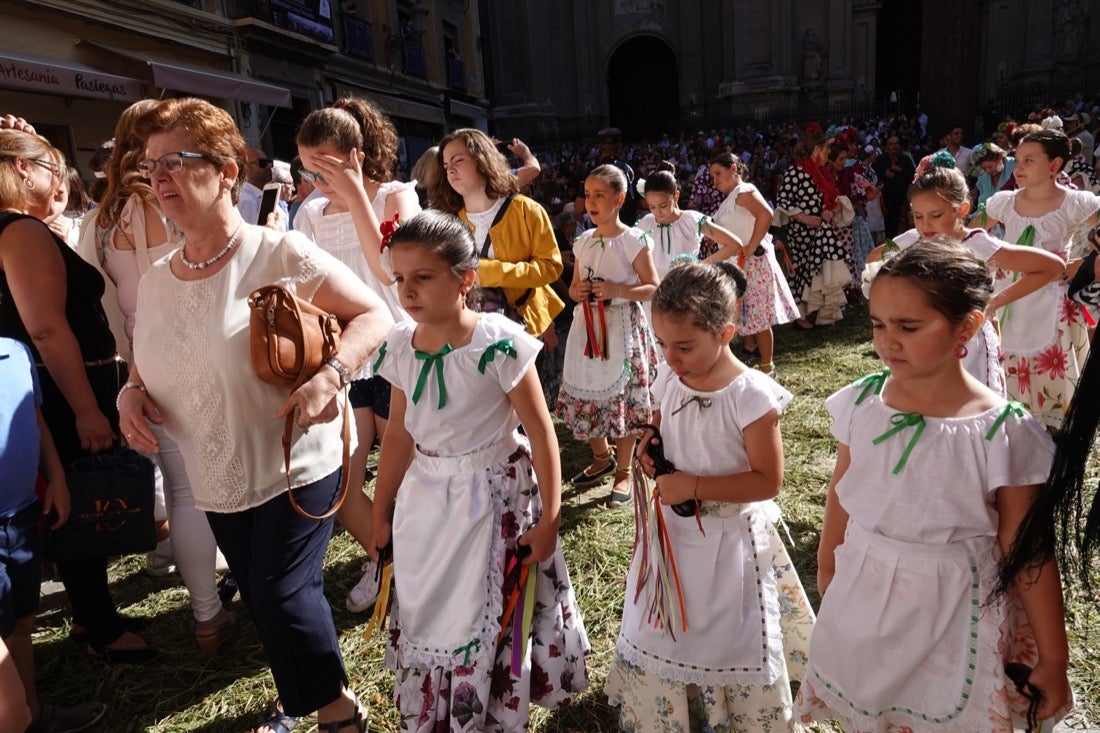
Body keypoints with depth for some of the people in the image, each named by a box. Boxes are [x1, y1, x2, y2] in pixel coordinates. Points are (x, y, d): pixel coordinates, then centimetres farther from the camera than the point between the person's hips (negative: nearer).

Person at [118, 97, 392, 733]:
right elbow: (150, 365, 18)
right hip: (216, 480, 7)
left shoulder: (281, 254, -14)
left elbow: (374, 315, -15)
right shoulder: (156, 280, 5)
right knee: (260, 597, 19)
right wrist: (132, 392, -5)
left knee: (284, 596, -3)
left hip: (297, 467, -6)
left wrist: (330, 376, -30)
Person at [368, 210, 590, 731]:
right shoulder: (400, 345, -3)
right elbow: (398, 436, 7)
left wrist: (549, 519, -11)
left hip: (494, 498, -5)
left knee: (489, 623, 8)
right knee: (425, 616, 18)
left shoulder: (498, 344, -20)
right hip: (424, 501, 6)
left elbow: (541, 435, -14)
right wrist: (380, 513, 12)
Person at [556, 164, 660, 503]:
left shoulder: (634, 240, -8)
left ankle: (623, 470, 20)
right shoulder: (583, 242, 8)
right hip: (586, 328, 5)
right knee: (587, 395, 11)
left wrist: (617, 290, -21)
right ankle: (601, 459, 34)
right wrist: (578, 292, -7)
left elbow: (653, 288, -7)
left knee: (621, 398, 2)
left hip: (622, 329, -5)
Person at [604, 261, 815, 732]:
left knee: (725, 641, 13)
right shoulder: (668, 379, -6)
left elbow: (767, 481, -20)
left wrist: (694, 486, -25)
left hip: (728, 539, -5)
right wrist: (648, 446, -9)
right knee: (659, 633, 20)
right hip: (672, 531, 6)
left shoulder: (750, 395, -24)